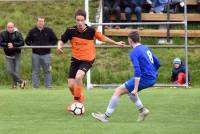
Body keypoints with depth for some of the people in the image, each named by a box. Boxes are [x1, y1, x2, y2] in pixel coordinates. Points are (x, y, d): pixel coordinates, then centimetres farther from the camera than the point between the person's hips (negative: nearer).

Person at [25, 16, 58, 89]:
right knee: (35, 71, 3)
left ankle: (48, 86, 6)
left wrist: (50, 45, -6)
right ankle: (36, 87, 8)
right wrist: (32, 45, -4)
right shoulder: (32, 31, 6)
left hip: (46, 54, -1)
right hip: (35, 54, 1)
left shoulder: (49, 31, 4)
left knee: (47, 71, 1)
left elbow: (55, 40, 11)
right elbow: (27, 41, 15)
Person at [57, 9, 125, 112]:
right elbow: (62, 41, 2)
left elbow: (103, 38, 2)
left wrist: (116, 43, 10)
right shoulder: (71, 31, -12)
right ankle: (80, 97, 31)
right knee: (71, 85, -2)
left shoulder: (91, 31, -14)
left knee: (78, 77, -29)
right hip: (75, 59, 3)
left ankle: (77, 101, -9)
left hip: (87, 60, -3)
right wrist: (59, 46, -20)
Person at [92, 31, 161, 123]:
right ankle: (142, 110, 20)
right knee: (129, 90, 29)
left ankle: (106, 116, -3)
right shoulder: (145, 48, 14)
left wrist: (135, 89, -23)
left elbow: (137, 71, -22)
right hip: (152, 79, 9)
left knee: (118, 91, -4)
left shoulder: (134, 52, -12)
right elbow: (157, 64, 20)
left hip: (144, 78, -8)